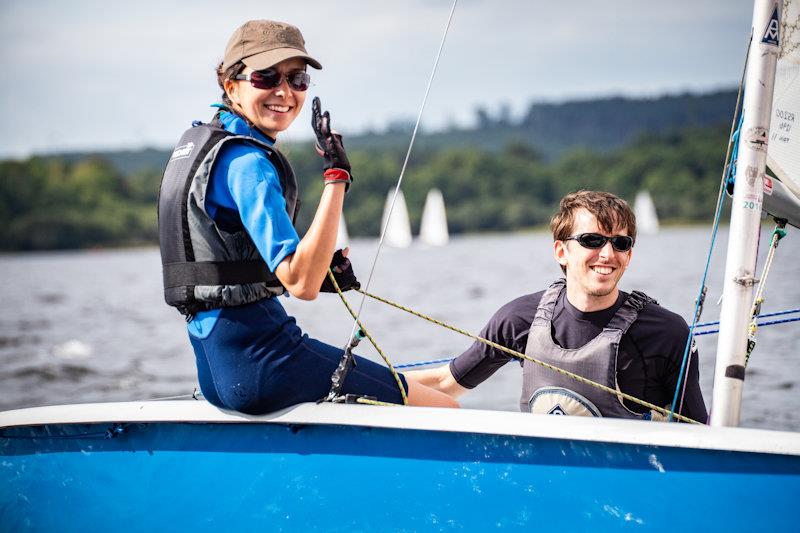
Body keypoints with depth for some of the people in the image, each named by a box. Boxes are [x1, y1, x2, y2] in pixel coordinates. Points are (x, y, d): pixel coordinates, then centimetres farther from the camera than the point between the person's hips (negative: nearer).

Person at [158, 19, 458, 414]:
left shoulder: (199, 139, 13)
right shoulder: (247, 162, -17)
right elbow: (301, 284, -26)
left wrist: (317, 267, 13)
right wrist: (336, 176, -26)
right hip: (258, 361, -10)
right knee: (446, 410, -5)